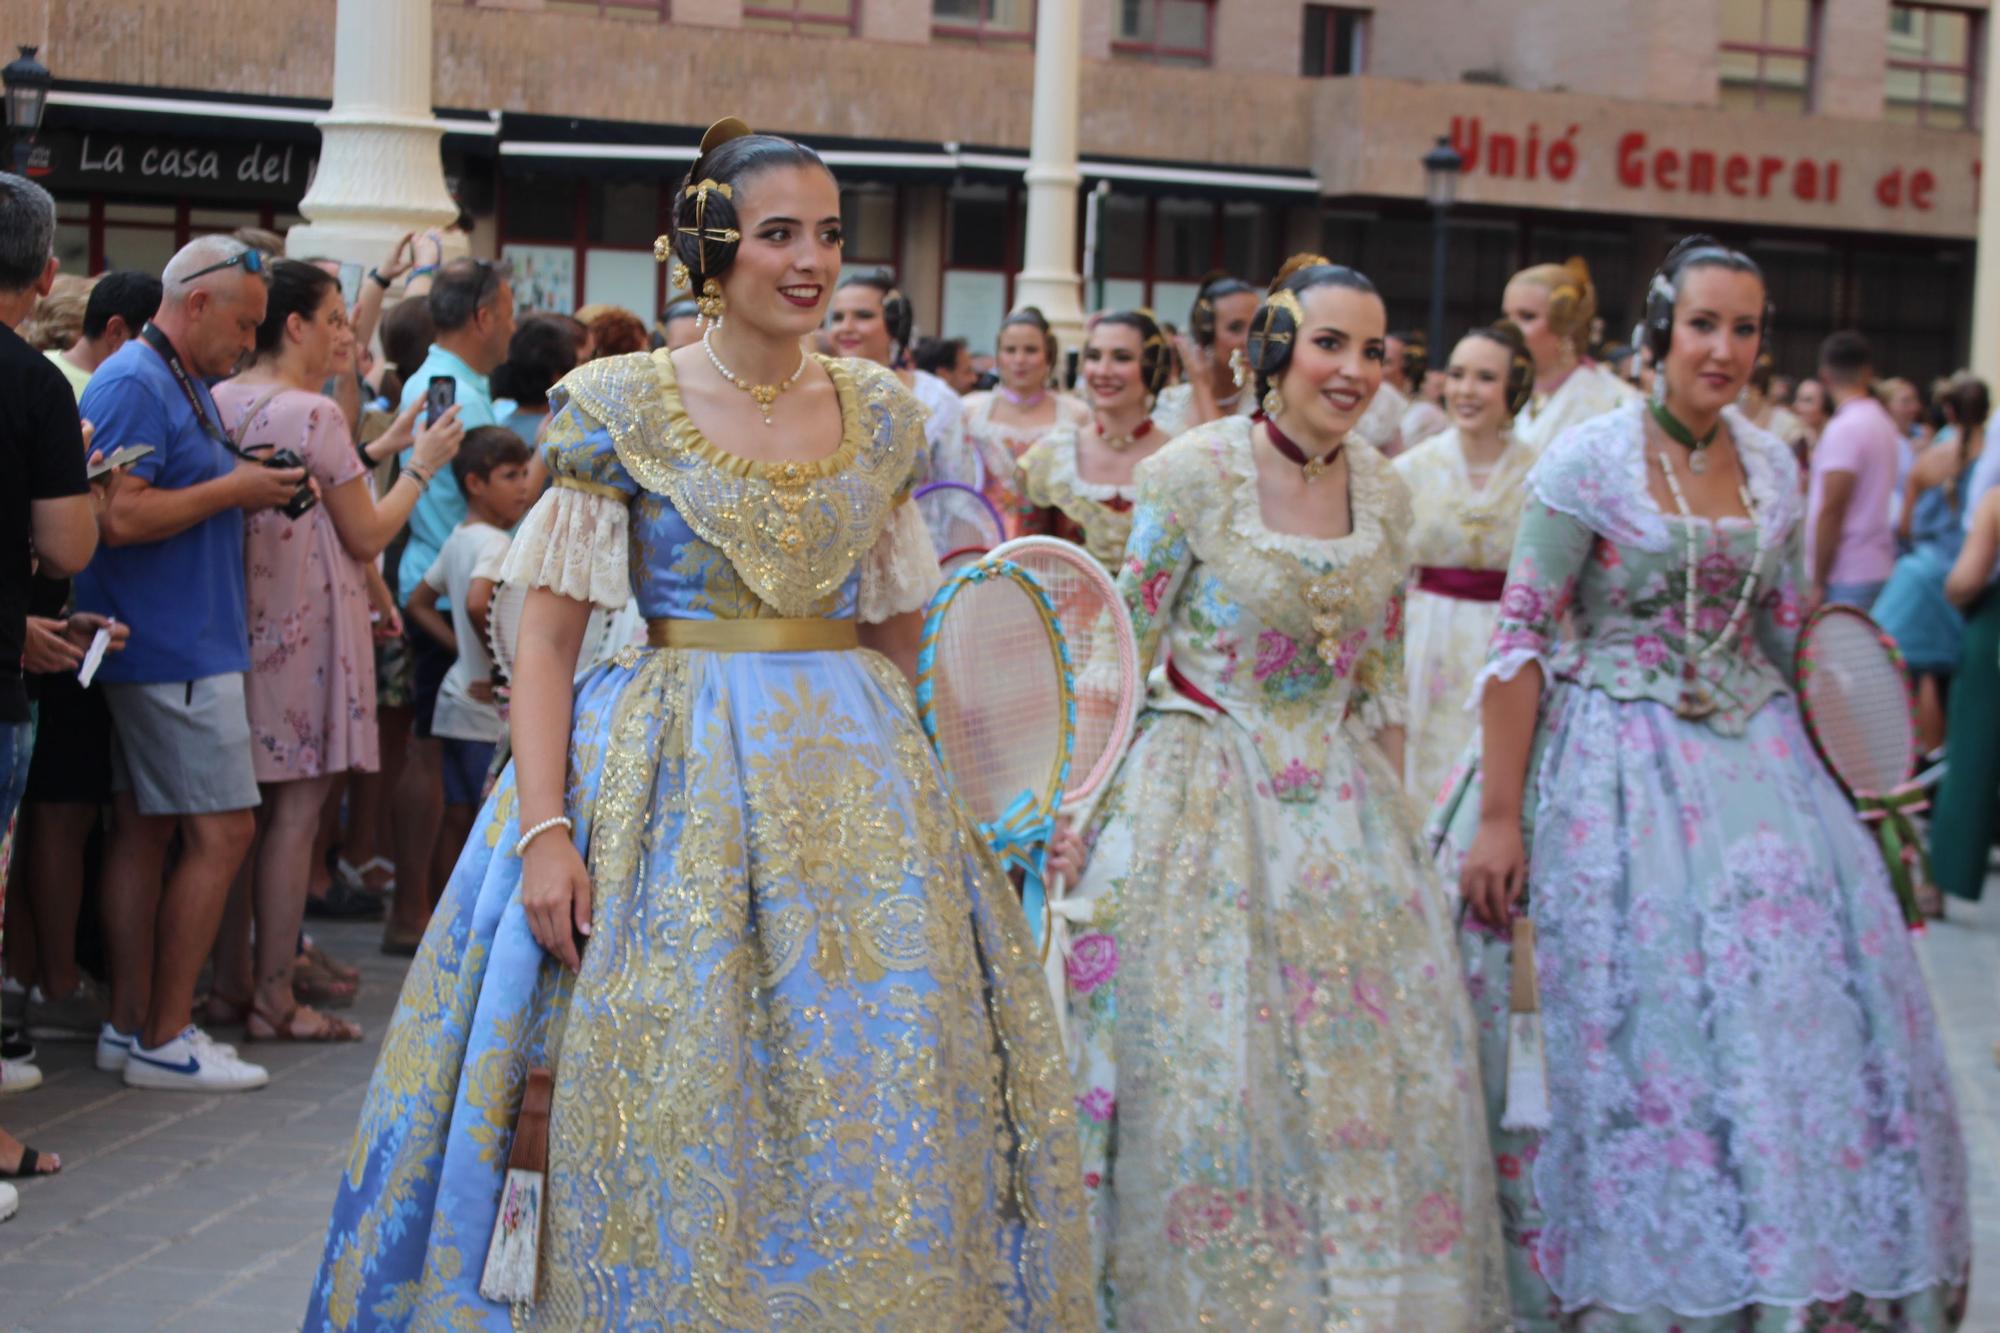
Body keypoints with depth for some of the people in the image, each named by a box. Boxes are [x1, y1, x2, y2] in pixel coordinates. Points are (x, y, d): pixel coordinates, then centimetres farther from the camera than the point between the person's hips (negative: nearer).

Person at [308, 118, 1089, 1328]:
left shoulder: (883, 414, 8)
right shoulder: (625, 408, -3)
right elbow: (546, 635, -5)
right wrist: (544, 827, -15)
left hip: (860, 777, 3)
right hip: (672, 779, -3)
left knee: (876, 1115, 4)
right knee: (672, 1107, -1)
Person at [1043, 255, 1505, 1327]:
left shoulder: (1384, 494, 4)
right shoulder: (1193, 473, -10)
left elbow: (1381, 685, 13)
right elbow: (1120, 655, -7)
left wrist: (1393, 823, 14)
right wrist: (1078, 812, -12)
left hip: (1339, 812, 5)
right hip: (1203, 798, -5)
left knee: (1376, 1067, 5)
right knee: (1204, 1067, -1)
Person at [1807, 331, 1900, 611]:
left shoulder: (1844, 428, -13)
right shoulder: (1884, 423, 14)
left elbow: (1831, 510, -17)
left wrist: (1818, 582, -15)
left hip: (1845, 577, -9)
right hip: (1878, 567, 9)